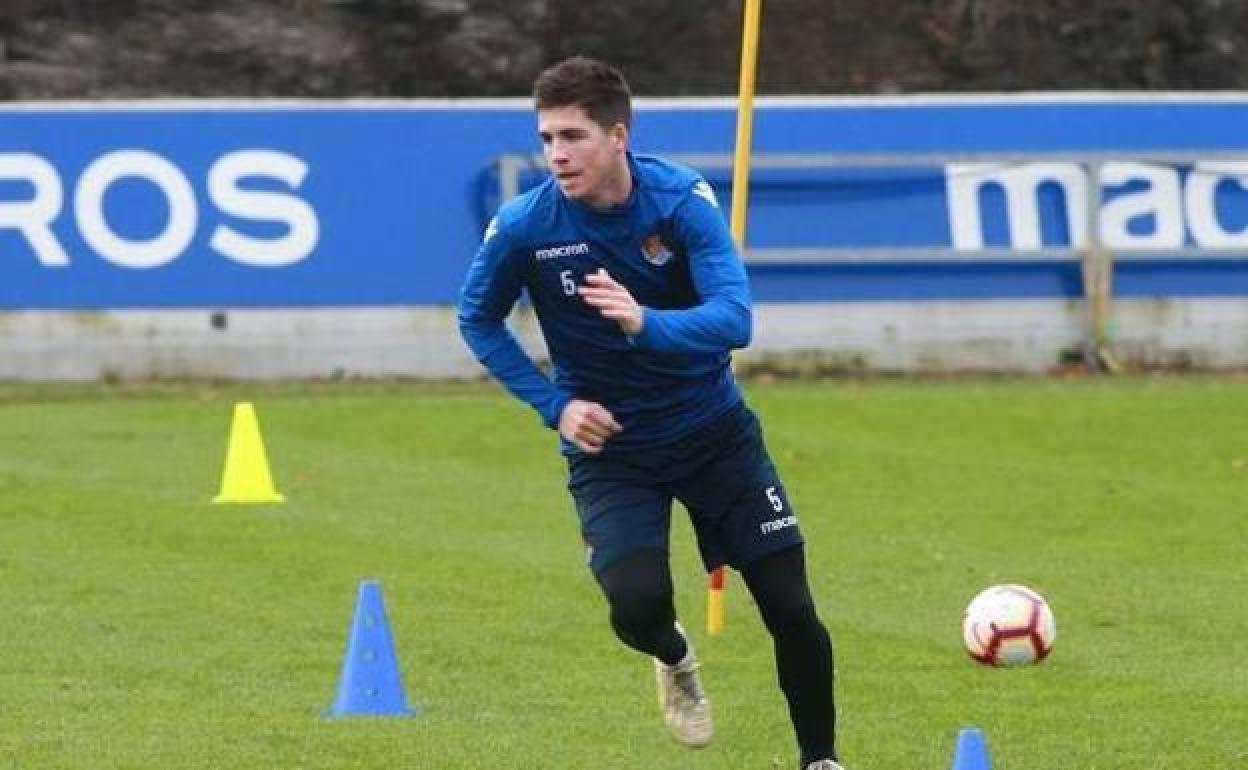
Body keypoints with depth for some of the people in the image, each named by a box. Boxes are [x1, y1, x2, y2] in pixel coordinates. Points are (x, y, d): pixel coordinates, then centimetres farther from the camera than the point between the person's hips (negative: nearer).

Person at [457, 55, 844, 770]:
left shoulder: (682, 199, -19)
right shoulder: (524, 226, -17)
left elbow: (734, 318, -28)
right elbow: (478, 320, 1)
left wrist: (646, 323, -46)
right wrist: (554, 404, -10)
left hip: (714, 430, 1)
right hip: (608, 445, -1)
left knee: (792, 611, -1)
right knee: (638, 604, -22)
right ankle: (675, 660, 16)